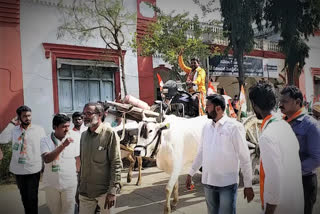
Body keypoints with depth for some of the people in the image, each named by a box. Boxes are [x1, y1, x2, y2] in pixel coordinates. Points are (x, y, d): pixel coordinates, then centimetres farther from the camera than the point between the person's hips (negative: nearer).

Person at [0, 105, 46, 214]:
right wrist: (11, 124, -15)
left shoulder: (39, 129, -5)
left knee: (32, 197, 2)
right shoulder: (14, 130, 0)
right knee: (24, 196, 19)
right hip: (18, 169, 3)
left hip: (33, 169, -3)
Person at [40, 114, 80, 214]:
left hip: (69, 183, 0)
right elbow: (46, 159, -22)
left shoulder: (74, 138, -6)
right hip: (51, 184, 0)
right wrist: (63, 145, -29)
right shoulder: (45, 141, -8)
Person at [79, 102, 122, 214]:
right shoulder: (84, 135, 8)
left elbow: (116, 164, -14)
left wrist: (112, 191, -17)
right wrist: (80, 184, 14)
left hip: (104, 191, -5)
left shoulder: (109, 133, -12)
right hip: (85, 191, 5)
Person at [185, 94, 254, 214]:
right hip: (208, 182, 5)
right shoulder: (206, 127, 5)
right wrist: (191, 173, 13)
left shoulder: (234, 127, -11)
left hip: (227, 183, -5)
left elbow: (244, 157, -9)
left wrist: (248, 185, -9)